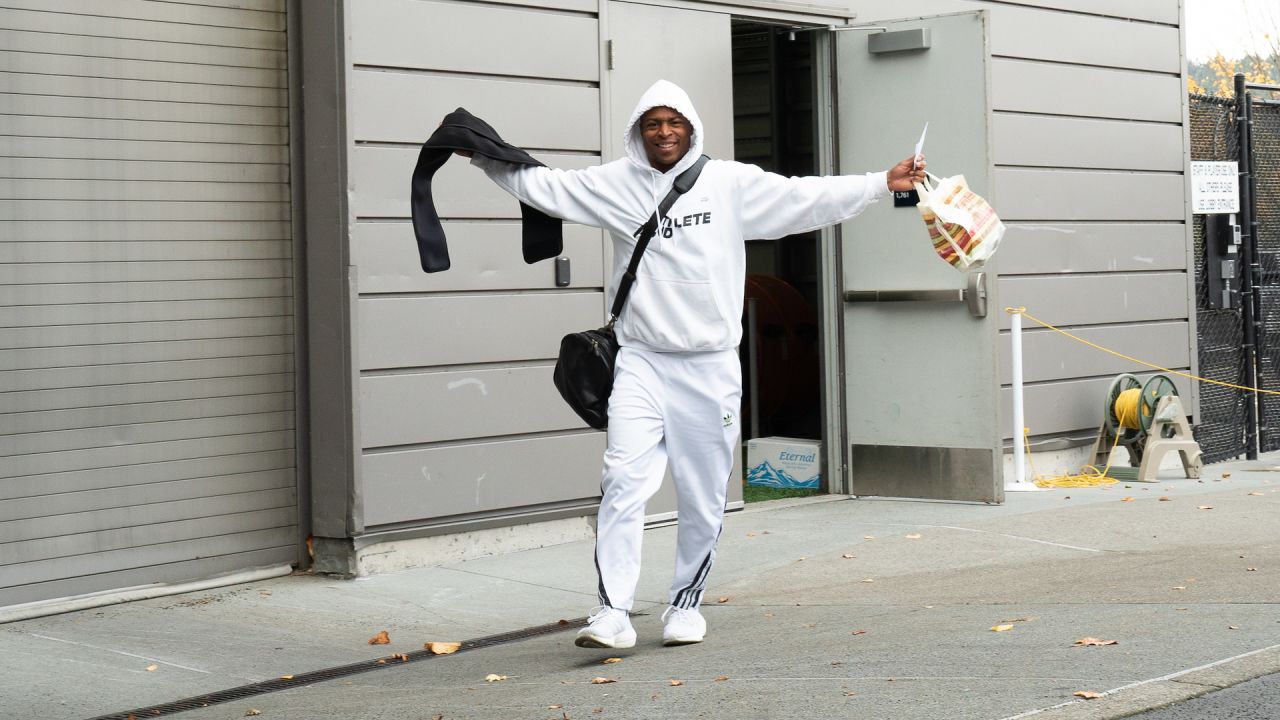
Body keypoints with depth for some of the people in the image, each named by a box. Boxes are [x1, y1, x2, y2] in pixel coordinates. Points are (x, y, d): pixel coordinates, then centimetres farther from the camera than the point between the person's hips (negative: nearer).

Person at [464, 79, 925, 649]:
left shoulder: (732, 183, 3)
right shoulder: (613, 184, 6)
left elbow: (806, 198, 1)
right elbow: (542, 185, 7)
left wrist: (883, 183, -3)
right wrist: (480, 155, 1)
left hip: (711, 366, 0)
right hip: (642, 362, 0)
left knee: (703, 500, 7)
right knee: (623, 483, -14)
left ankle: (686, 606, 24)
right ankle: (613, 612, -14)